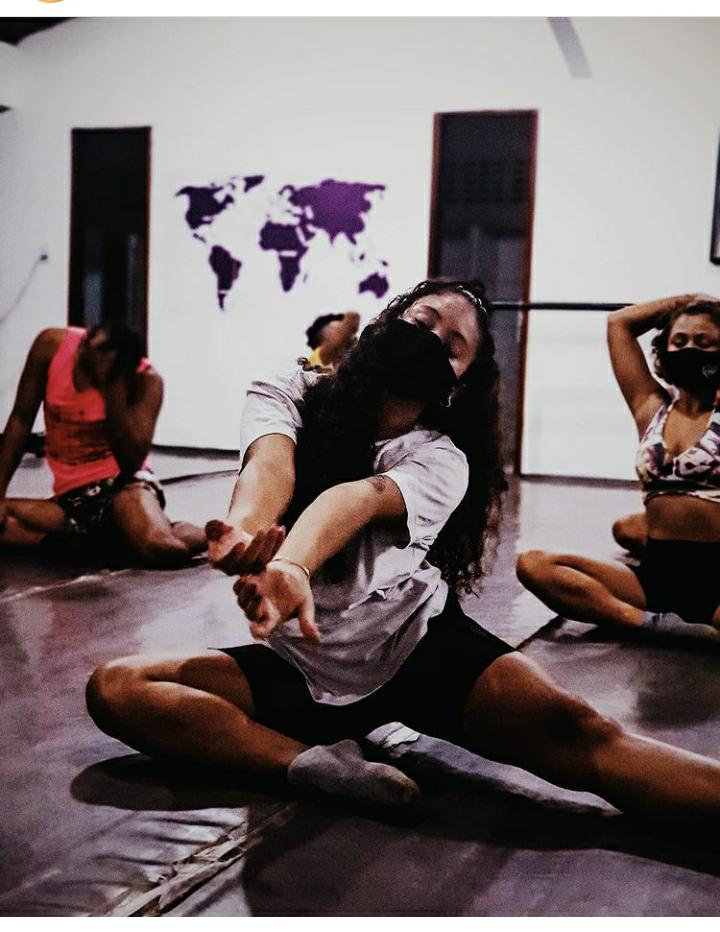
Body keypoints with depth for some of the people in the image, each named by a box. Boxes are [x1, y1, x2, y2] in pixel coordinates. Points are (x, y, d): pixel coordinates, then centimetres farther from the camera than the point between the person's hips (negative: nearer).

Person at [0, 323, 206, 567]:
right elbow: (21, 419, 1)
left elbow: (131, 461, -22)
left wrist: (112, 386, -26)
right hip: (72, 495, 5)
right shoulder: (52, 345, -7)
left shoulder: (146, 380, -14)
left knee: (157, 547, -36)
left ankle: (212, 534, 0)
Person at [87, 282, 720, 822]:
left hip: (421, 651, -2)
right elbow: (271, 464, -26)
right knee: (115, 688, -19)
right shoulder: (288, 399, -1)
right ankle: (316, 763, -31)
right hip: (302, 668, 2)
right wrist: (247, 532, -50)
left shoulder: (441, 460, -7)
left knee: (574, 733, -26)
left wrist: (291, 566, -53)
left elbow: (359, 497, -30)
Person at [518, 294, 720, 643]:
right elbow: (618, 322, 20)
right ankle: (653, 623, -33)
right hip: (655, 572, 5)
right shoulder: (651, 408, 13)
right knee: (532, 565, -21)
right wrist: (689, 300, 23)